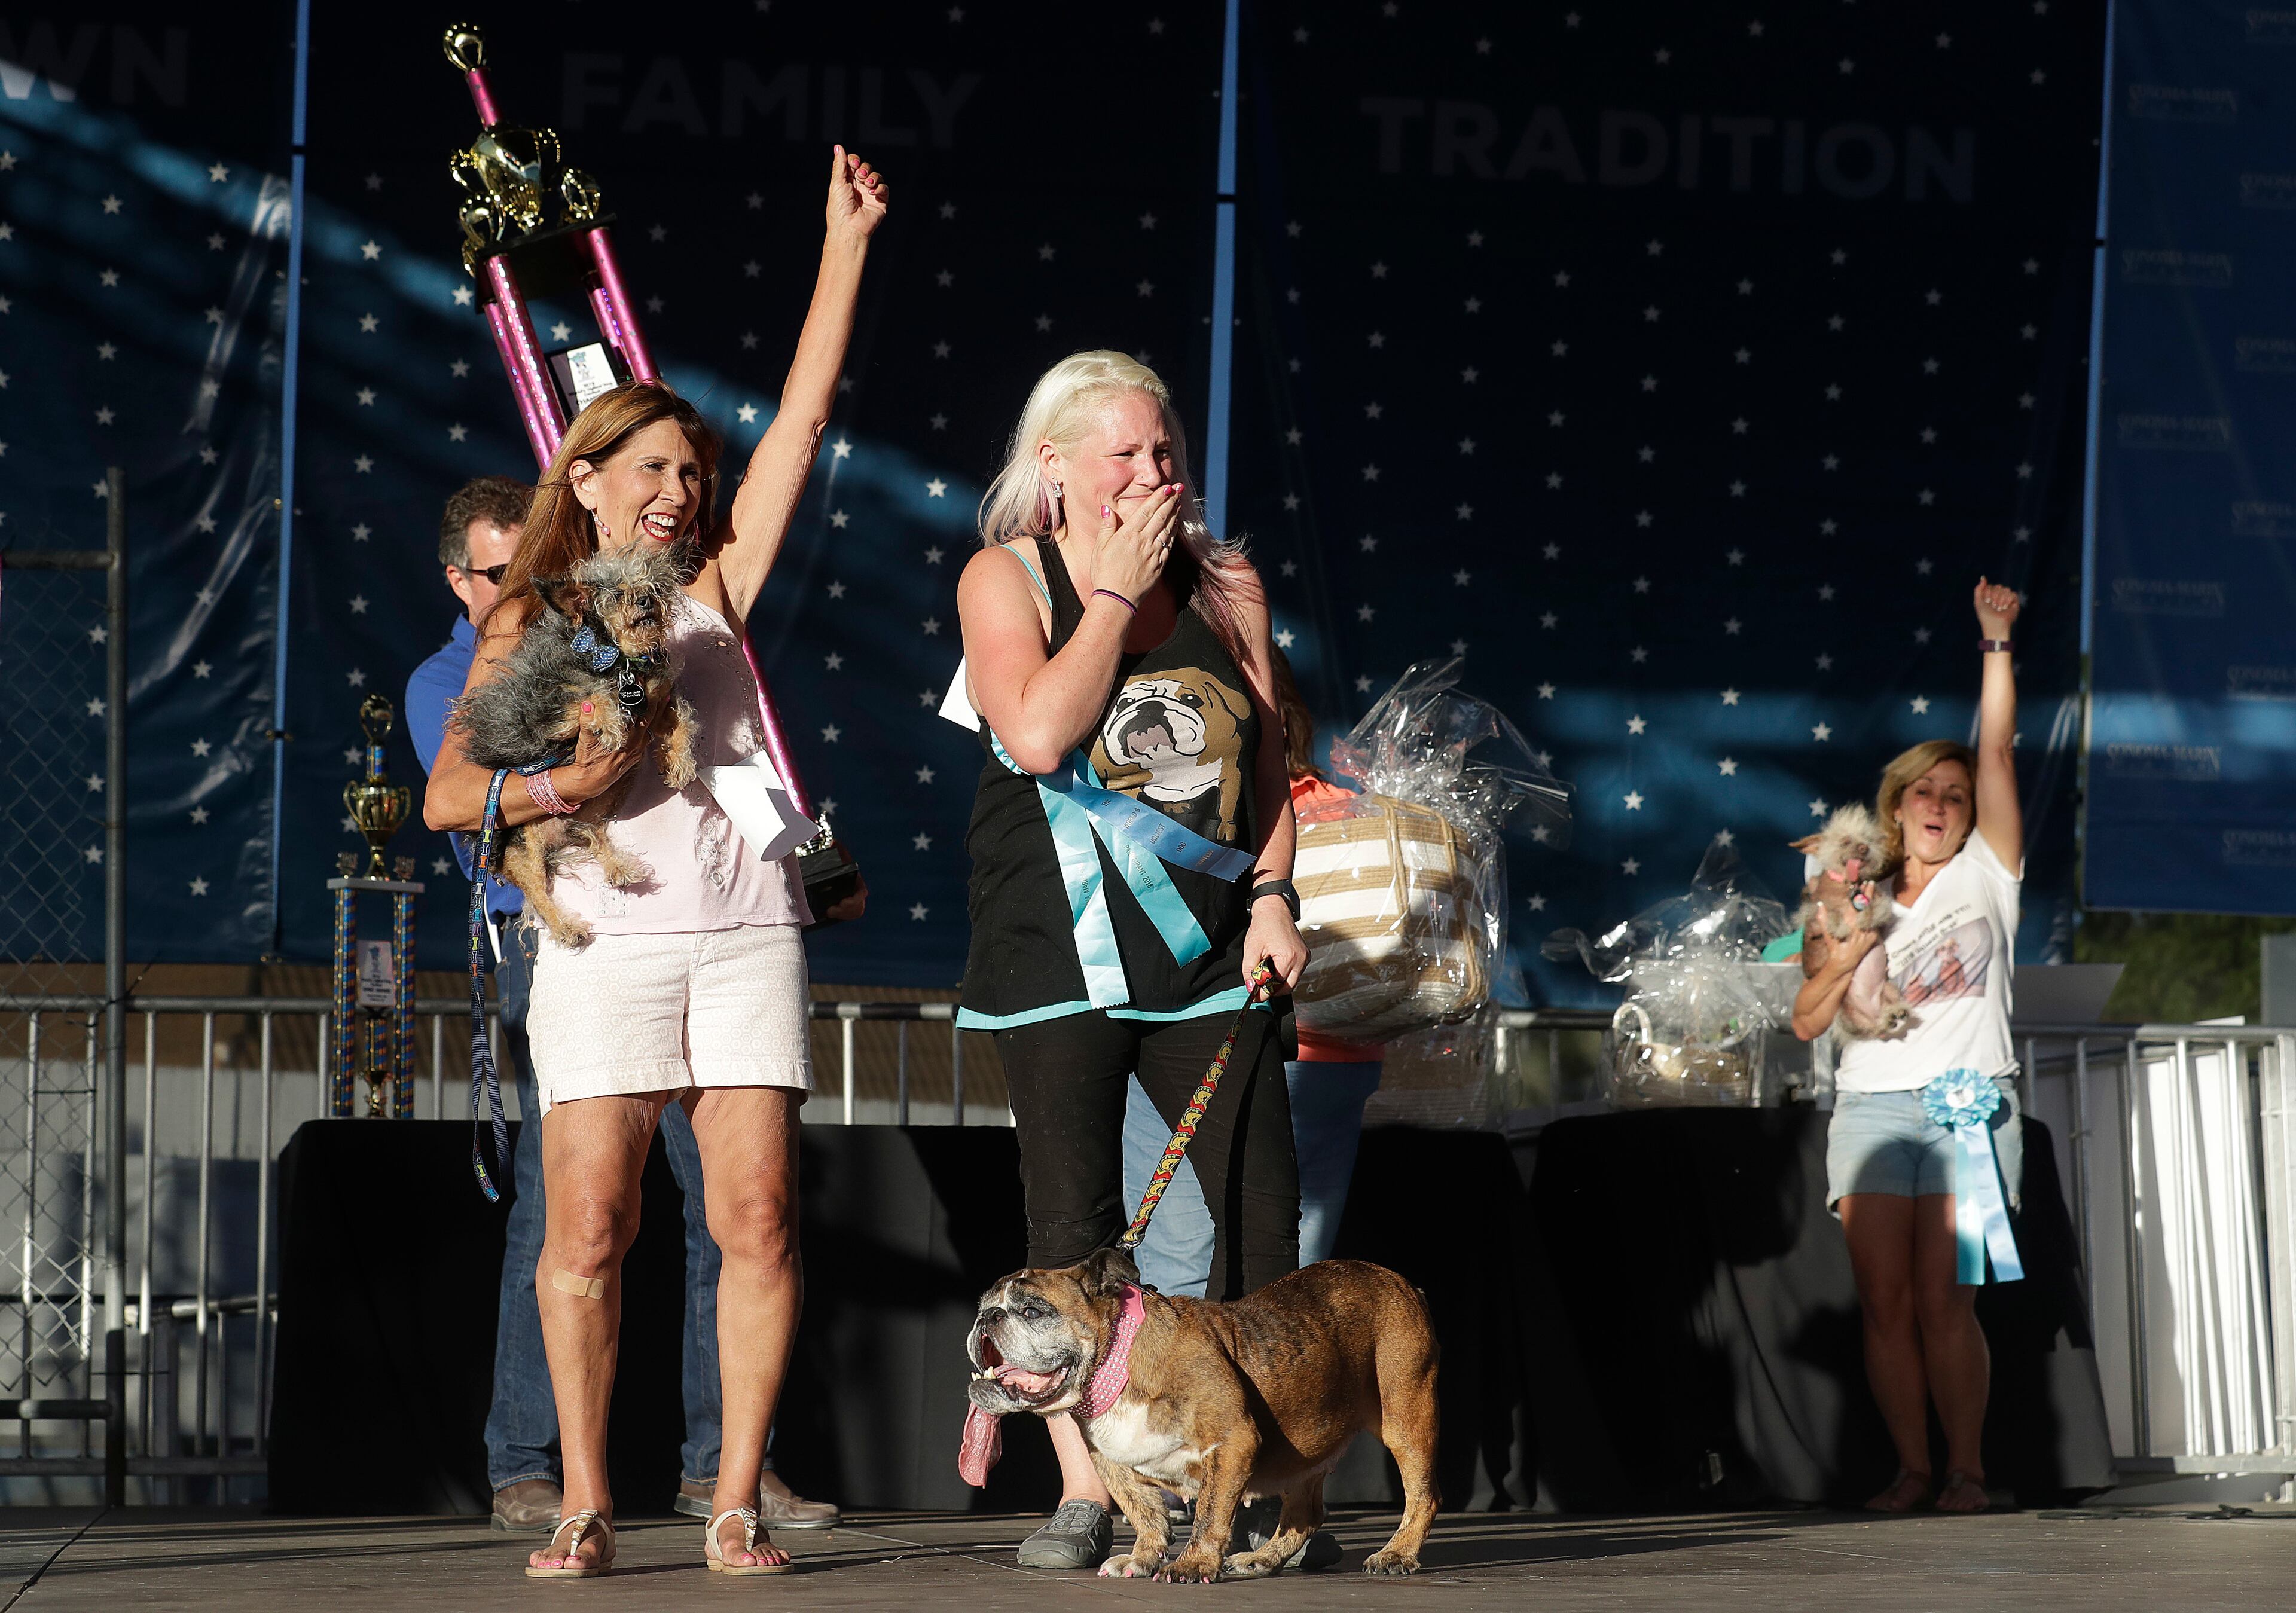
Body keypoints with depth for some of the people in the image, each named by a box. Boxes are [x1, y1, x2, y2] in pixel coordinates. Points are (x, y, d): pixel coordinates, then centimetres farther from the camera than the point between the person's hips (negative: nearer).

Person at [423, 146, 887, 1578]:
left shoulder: (715, 593, 15)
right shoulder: (530, 625, 11)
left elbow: (805, 419, 12)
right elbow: (448, 794, 3)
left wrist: (845, 246, 11)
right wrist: (557, 787, -16)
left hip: (745, 934, 2)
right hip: (605, 939, -2)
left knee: (758, 1218, -5)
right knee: (588, 1229, -6)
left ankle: (736, 1503, 1)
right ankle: (586, 1505, 2)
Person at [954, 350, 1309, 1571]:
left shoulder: (1223, 585, 9)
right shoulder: (1007, 578, -1)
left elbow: (1266, 754, 13)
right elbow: (1039, 733, -16)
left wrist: (1271, 896, 0)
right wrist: (1117, 590, -11)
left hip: (1209, 946, 3)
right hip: (1059, 952, -3)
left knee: (1261, 1210, -3)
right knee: (1074, 1231, -2)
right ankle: (1084, 1495, 3)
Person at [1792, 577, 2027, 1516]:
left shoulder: (1983, 876, 11)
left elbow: (1996, 750, 2)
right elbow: (1807, 1021, 12)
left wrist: (1997, 643, -3)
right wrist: (1841, 961, -6)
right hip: (1871, 1110, 3)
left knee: (1944, 1300, -10)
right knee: (1885, 1303, -3)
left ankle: (1966, 1469, -5)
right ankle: (1912, 1470, 2)